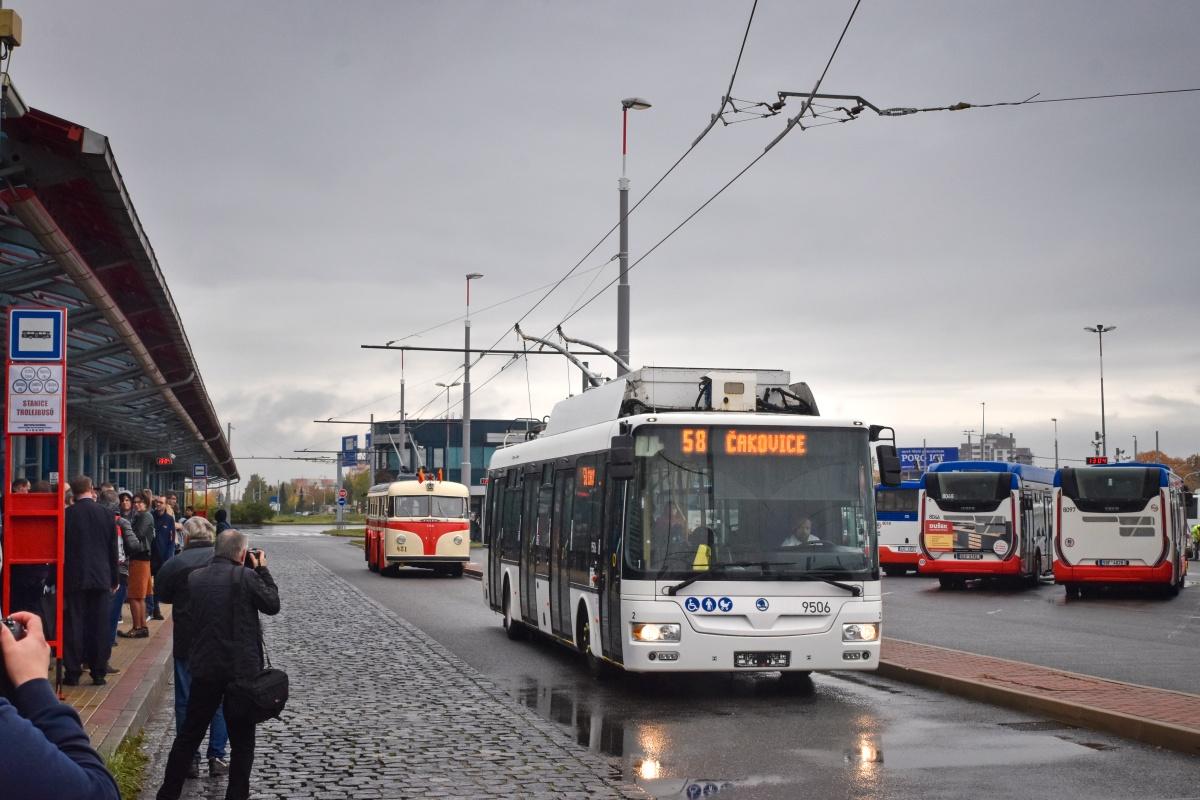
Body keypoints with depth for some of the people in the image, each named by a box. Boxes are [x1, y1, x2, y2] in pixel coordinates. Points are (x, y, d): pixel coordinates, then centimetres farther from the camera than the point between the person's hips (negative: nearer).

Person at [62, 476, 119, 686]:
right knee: (100, 626, 6)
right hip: (101, 578, 2)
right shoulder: (105, 514, 0)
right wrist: (115, 579, 14)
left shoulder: (68, 514, -7)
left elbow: (61, 548, -3)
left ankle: (72, 672, 4)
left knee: (73, 626, 4)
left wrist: (58, 579, 5)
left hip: (74, 578, -2)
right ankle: (99, 672, 8)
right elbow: (113, 549, 6)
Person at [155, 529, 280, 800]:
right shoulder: (246, 577, -13)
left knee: (190, 733, 16)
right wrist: (262, 570, 9)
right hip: (242, 669, -4)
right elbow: (273, 604, -1)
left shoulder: (195, 577, 1)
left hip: (204, 668, 4)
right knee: (242, 740, 8)